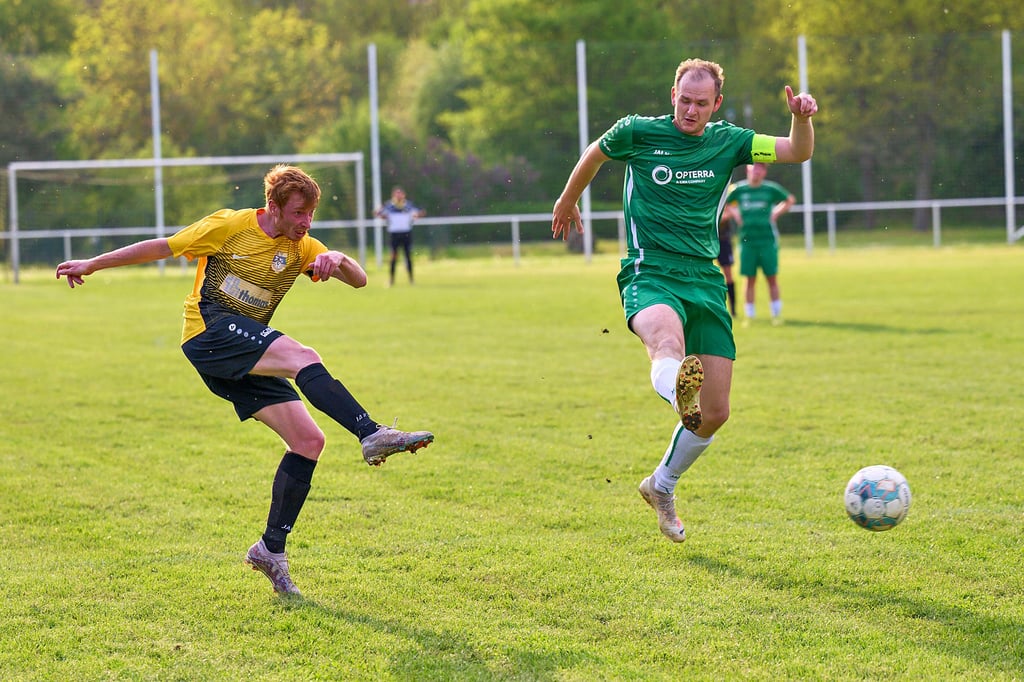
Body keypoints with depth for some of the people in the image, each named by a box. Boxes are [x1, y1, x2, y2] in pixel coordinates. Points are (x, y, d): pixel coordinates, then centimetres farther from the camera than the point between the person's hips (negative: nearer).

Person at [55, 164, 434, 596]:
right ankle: (372, 435, -45)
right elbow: (162, 248, 5)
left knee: (308, 440, -7)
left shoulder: (302, 248, 12)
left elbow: (359, 280, 6)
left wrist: (338, 260, -18)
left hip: (247, 359, 7)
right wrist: (92, 265, 9)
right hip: (209, 333, -7)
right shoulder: (230, 226, -2)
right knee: (304, 357, -31)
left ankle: (271, 549, -1)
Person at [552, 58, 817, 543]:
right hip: (649, 274, -4)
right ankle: (677, 389, -77)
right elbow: (594, 155, 22)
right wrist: (567, 202, 35)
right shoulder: (638, 133, 2)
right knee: (669, 343, -42)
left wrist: (801, 118, -16)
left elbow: (799, 152, 5)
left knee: (715, 414, 2)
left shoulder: (727, 142, 8)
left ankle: (662, 486, 27)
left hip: (705, 280, 4)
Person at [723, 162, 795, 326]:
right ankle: (748, 315, 8)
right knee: (750, 280, 2)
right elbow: (723, 203, 19)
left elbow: (790, 200, 15)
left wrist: (777, 213, 3)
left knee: (772, 278, 0)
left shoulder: (771, 189, 1)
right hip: (747, 241, 1)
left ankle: (776, 314, 8)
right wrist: (735, 214, 4)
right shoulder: (738, 189, 3)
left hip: (768, 240, -1)